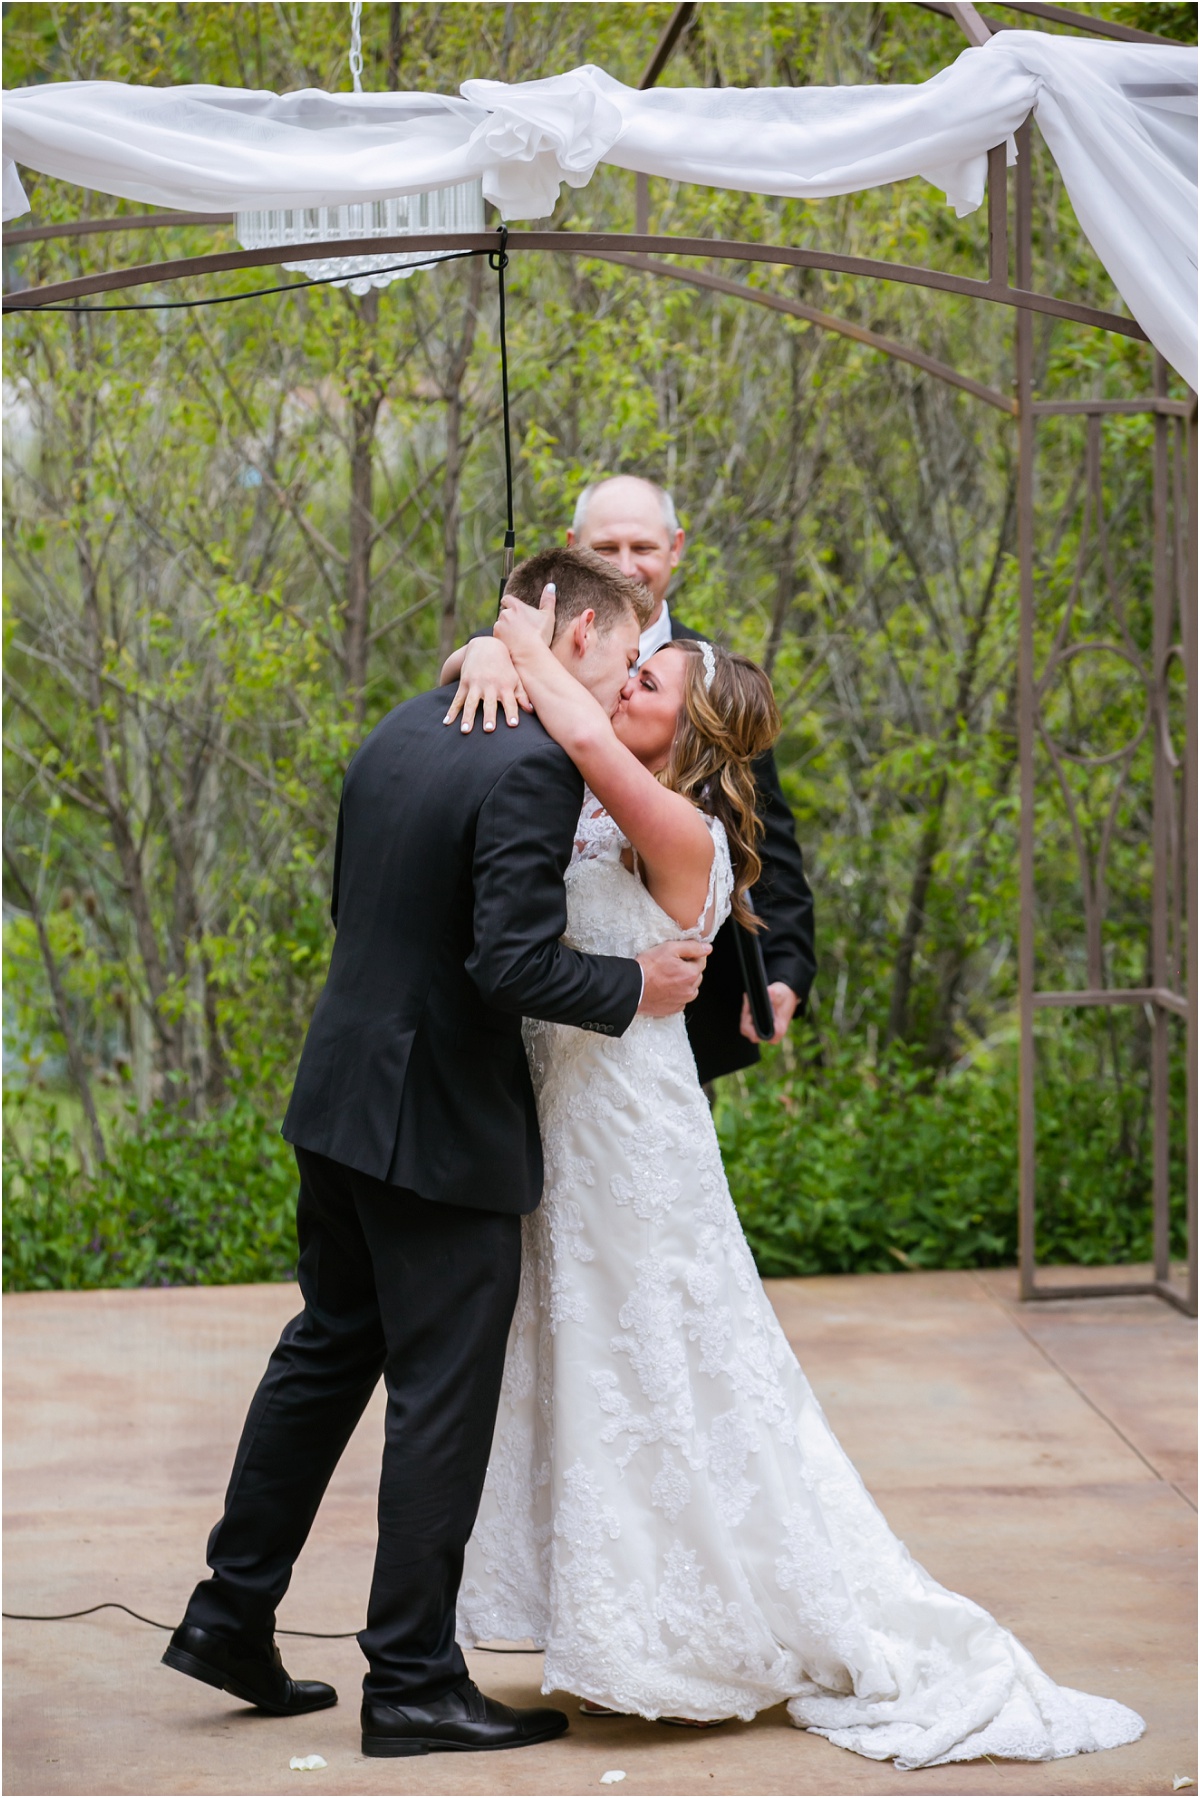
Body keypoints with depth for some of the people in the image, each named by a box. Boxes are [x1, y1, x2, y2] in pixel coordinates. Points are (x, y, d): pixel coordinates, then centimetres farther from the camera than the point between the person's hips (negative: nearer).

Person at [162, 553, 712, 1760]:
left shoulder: (402, 728, 7)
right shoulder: (535, 768, -20)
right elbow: (517, 966, -25)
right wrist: (634, 989, -10)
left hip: (341, 1096, 9)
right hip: (441, 1125, -9)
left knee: (328, 1350, 21)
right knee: (442, 1398, 2)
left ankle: (230, 1615, 29)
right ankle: (413, 1682, 12)